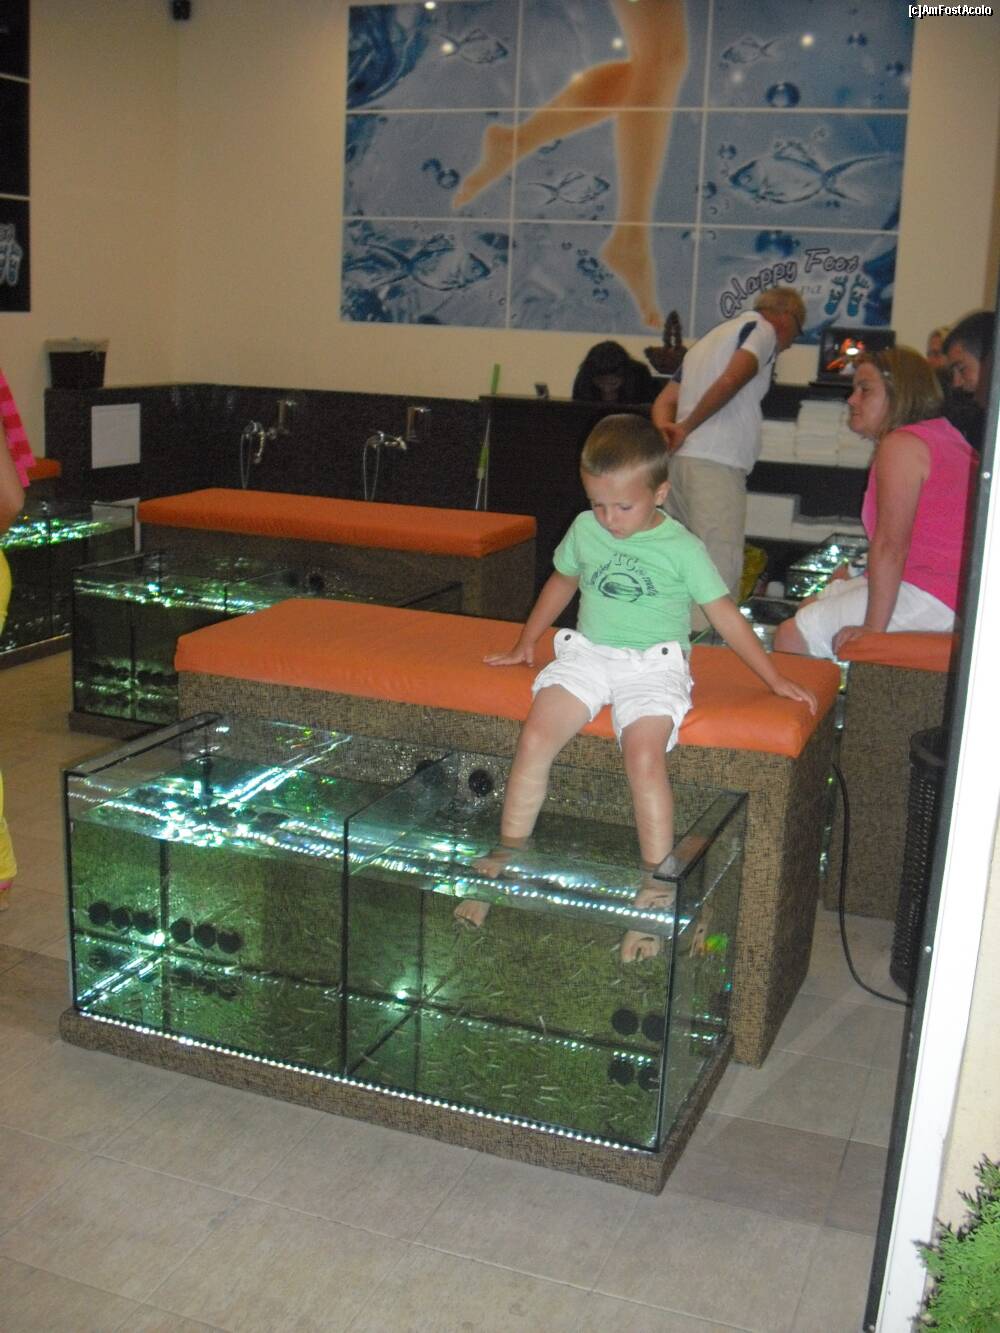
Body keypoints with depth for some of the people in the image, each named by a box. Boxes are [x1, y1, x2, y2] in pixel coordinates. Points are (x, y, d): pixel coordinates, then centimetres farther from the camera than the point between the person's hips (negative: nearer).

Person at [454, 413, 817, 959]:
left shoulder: (681, 547, -3)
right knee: (535, 736, -21)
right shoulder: (585, 530, 8)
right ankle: (505, 858, -6)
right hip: (587, 653, 3)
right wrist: (525, 643, 29)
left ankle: (656, 887, -14)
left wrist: (775, 678, 3)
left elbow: (725, 616, 3)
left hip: (652, 664, -3)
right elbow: (562, 582, 27)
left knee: (644, 757, -28)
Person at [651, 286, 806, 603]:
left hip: (680, 460, 9)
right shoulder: (762, 329, 4)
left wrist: (669, 433, 3)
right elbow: (731, 380, -16)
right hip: (717, 464, -9)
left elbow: (664, 402, 22)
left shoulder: (710, 338, 31)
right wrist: (687, 427, -8)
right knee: (720, 577, -15)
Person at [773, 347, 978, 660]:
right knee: (811, 607, 20)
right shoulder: (942, 433, 19)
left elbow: (890, 546, -22)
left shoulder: (901, 445, -14)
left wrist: (873, 627, -21)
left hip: (930, 598, -11)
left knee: (791, 638, -12)